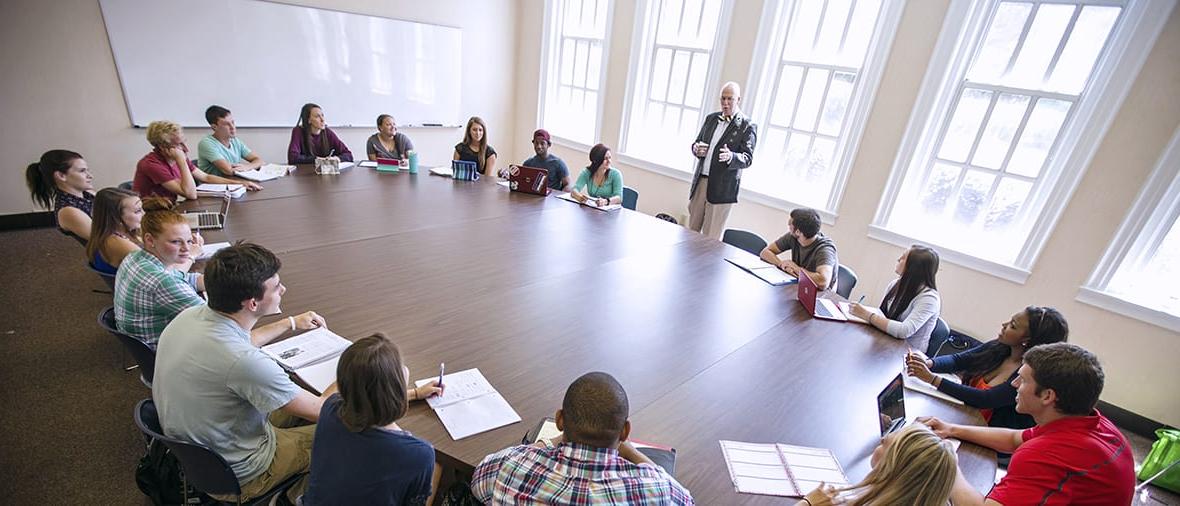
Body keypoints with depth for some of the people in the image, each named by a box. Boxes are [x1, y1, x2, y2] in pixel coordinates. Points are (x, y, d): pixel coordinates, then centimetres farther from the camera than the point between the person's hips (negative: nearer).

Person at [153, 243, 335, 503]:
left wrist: (290, 323, 21)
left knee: (297, 405, 20)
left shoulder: (189, 315, -14)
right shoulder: (245, 362, -39)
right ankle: (295, 497, 28)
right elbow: (320, 410, -25)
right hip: (233, 476, -8)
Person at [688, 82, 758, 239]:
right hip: (700, 181, 5)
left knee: (711, 237, -2)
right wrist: (697, 149, -5)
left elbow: (747, 158, -9)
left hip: (722, 187, -5)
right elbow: (697, 142, 20)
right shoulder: (711, 118, 14)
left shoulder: (747, 126, -3)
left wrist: (730, 157, -31)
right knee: (691, 231, 11)